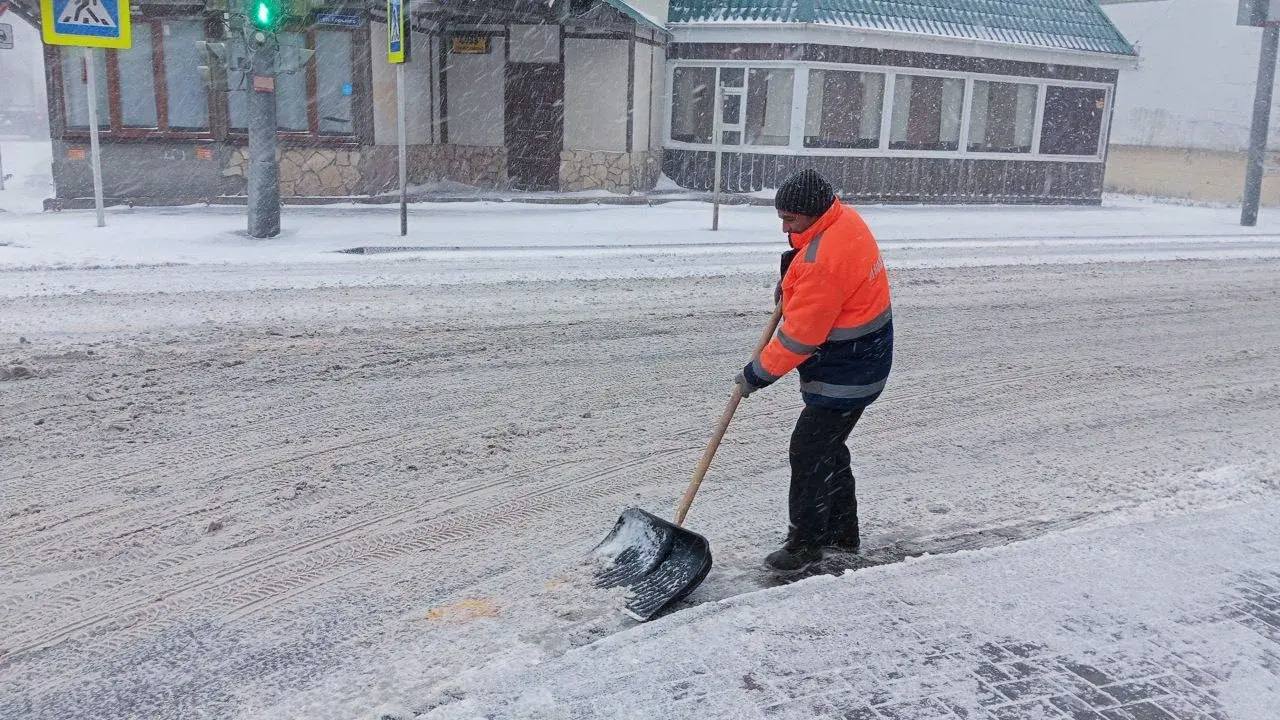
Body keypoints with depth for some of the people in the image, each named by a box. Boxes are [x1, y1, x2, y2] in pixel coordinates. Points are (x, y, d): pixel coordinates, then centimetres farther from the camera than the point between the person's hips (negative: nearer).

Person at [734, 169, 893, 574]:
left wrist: (757, 375, -15)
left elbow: (800, 335, -26)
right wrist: (791, 274, 5)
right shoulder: (844, 218, 1)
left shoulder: (825, 259, -29)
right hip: (860, 362, 11)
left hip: (845, 373, -11)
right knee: (828, 448, 20)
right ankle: (842, 533, 33)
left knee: (809, 452, -4)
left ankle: (806, 544, 9)